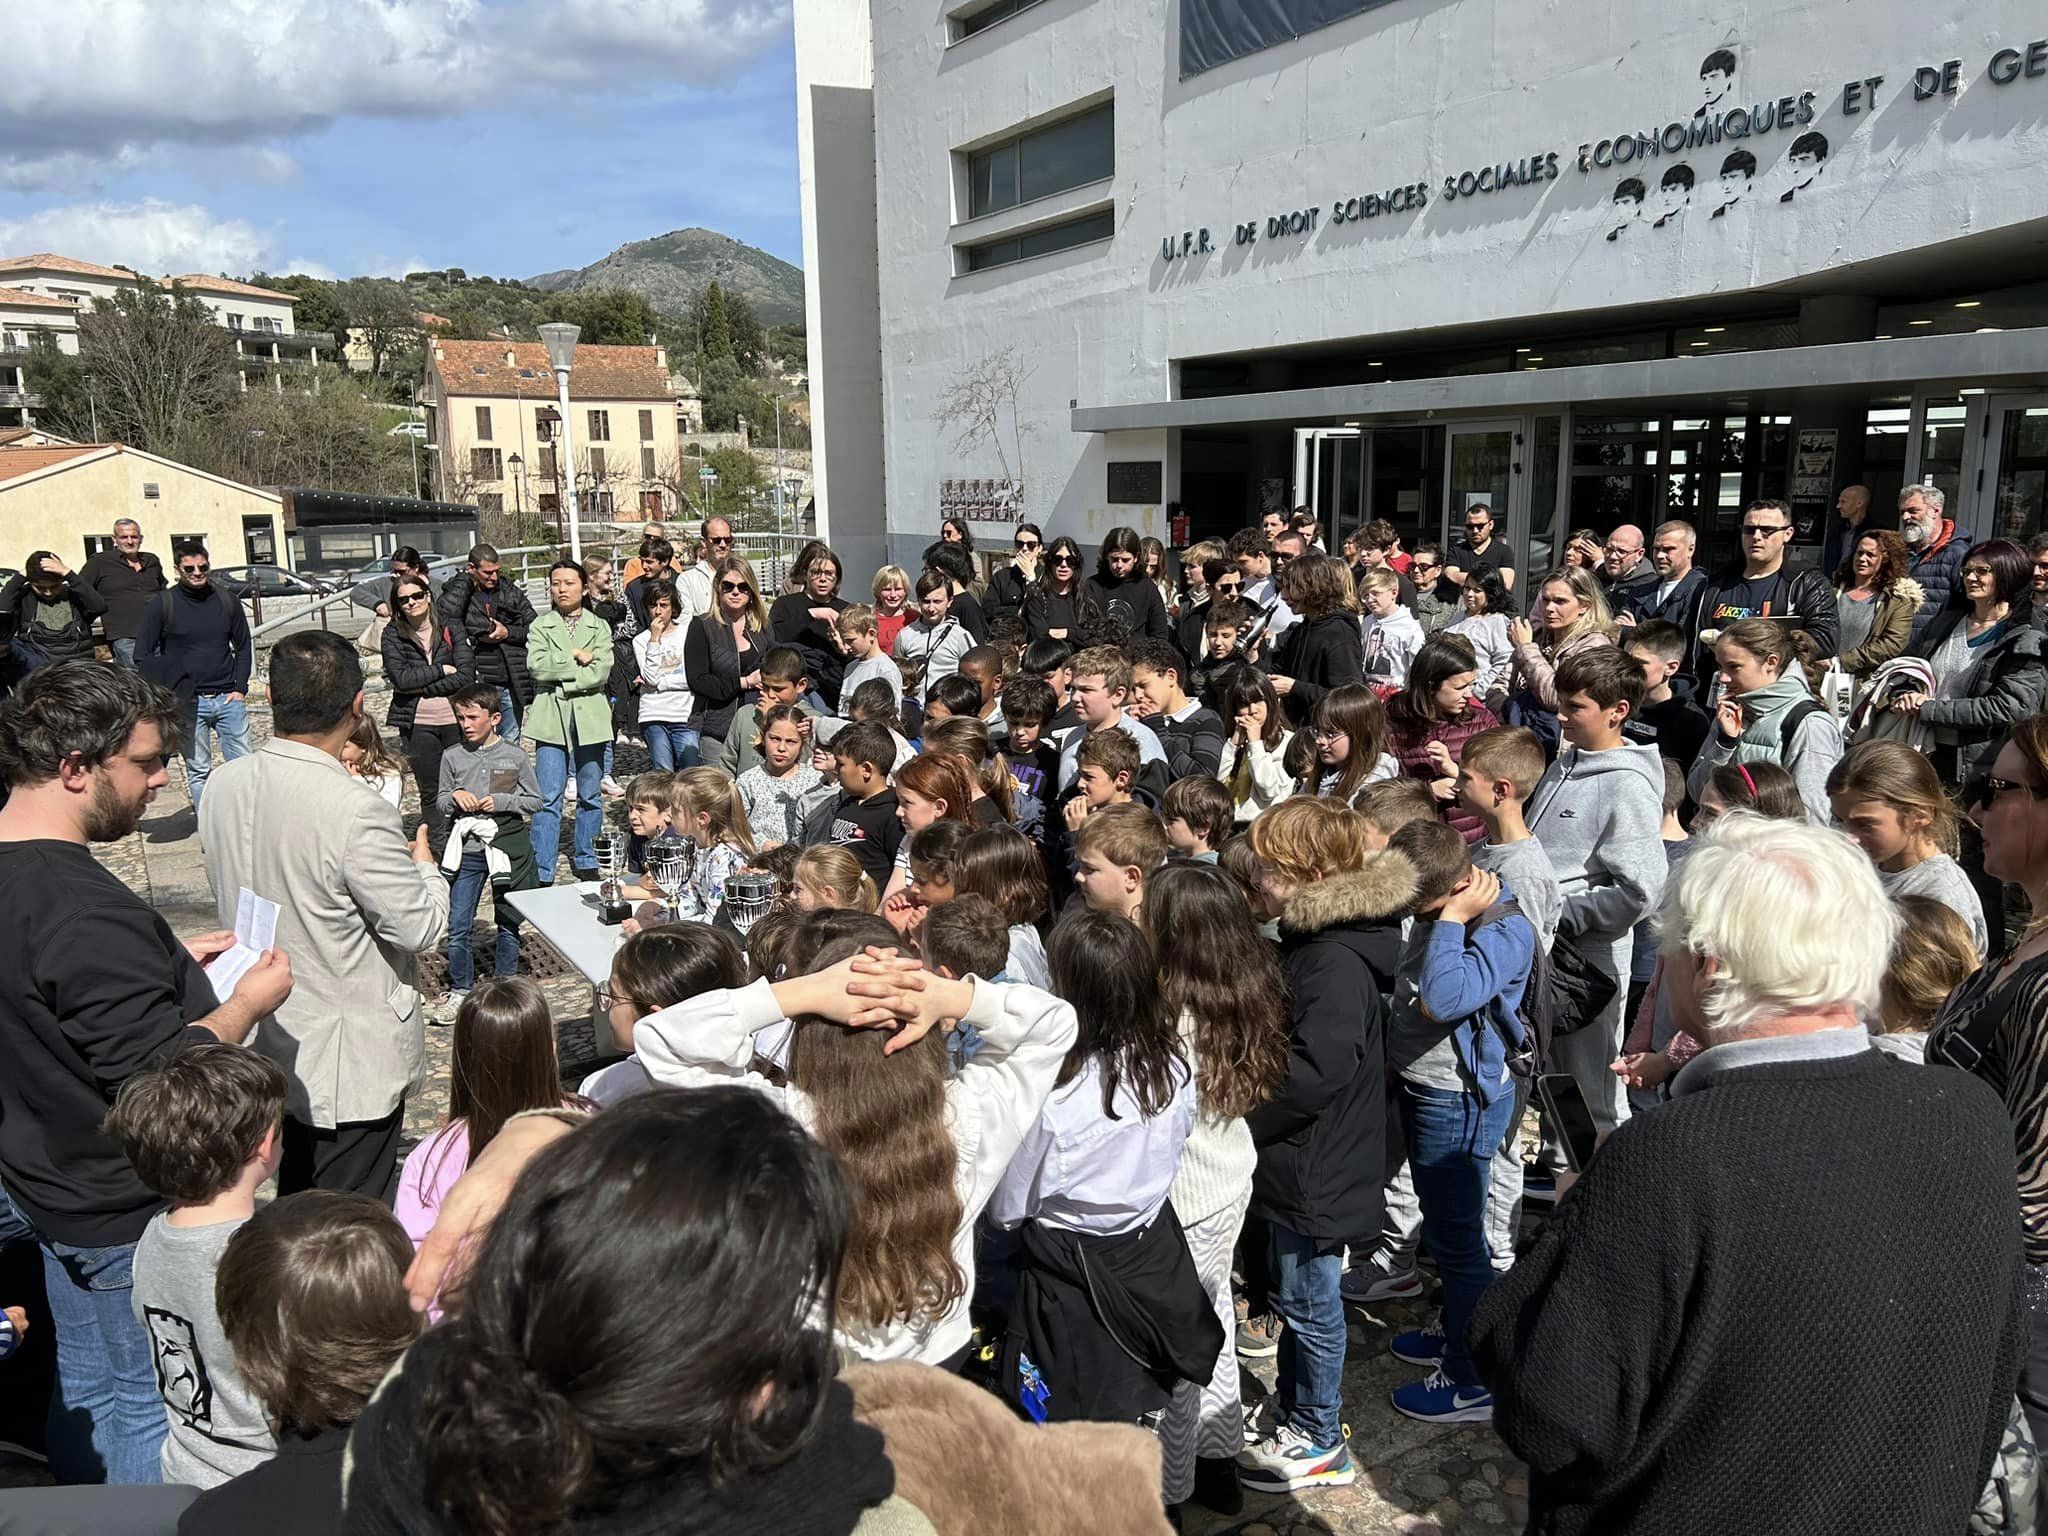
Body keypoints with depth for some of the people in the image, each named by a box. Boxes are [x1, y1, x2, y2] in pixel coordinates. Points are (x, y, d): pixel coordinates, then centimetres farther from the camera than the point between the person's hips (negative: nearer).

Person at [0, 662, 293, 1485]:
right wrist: (249, 1002, -15)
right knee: (152, 1405, 9)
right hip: (131, 1214, -10)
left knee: (84, 1386, 26)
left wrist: (169, 962, 7)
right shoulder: (87, 913, -32)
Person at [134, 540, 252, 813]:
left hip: (227, 698, 2)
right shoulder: (162, 605, -1)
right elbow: (142, 657, 1)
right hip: (187, 702, -2)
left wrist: (240, 688, 4)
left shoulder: (227, 600, 7)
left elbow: (243, 647, 14)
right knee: (198, 772, 3)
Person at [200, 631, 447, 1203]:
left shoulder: (224, 786, -5)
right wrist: (424, 867, -1)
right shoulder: (355, 813, -28)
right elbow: (422, 929, -20)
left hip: (268, 1044, 7)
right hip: (351, 1063, -7)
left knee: (296, 1209, 25)